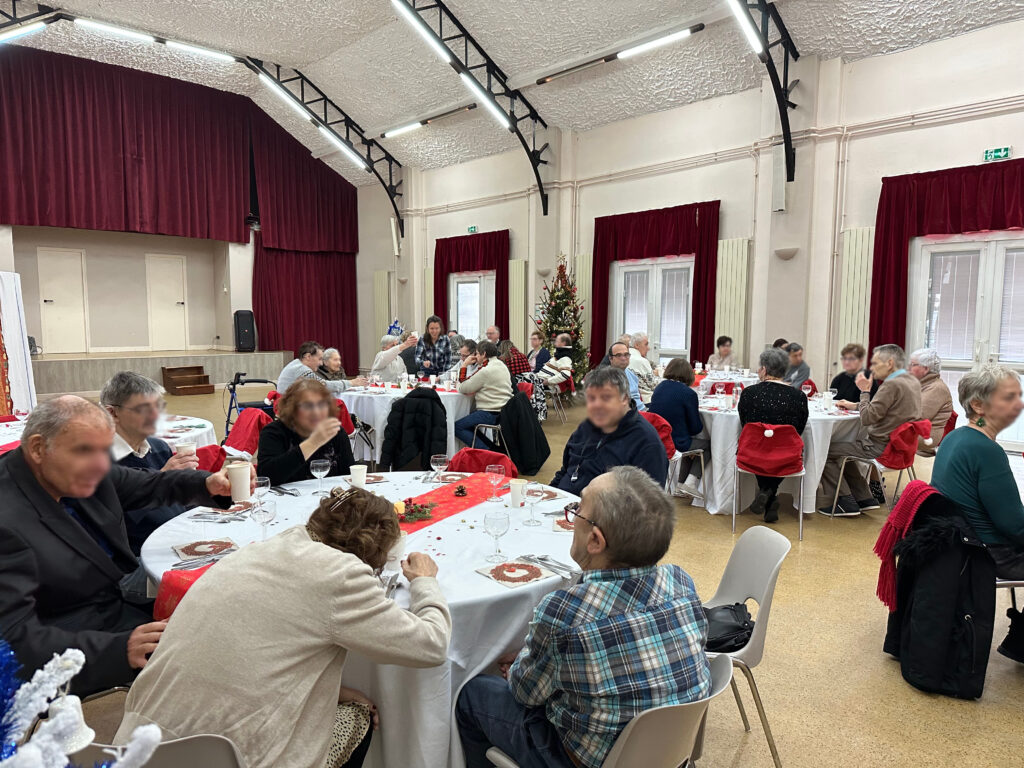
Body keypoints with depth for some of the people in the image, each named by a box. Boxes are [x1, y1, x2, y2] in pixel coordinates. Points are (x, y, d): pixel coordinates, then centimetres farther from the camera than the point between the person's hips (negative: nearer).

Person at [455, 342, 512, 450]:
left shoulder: (485, 371, -17)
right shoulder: (502, 365, 13)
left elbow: (463, 389, -10)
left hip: (491, 414, -10)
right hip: (503, 410, 10)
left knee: (457, 427, -5)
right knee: (466, 423, 21)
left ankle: (487, 450, -9)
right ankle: (491, 447, 13)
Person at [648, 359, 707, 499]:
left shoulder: (659, 387, 4)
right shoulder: (689, 393, -13)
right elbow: (695, 428, -8)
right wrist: (701, 425, 16)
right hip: (677, 444, -6)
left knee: (691, 441, 30)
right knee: (708, 444, 17)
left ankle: (681, 483, 27)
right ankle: (691, 482, 5)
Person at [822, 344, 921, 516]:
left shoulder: (892, 385, -22)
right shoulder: (912, 381, 9)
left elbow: (867, 418, -20)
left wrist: (865, 391, -8)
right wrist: (854, 405, 17)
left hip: (880, 448, -10)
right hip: (897, 443, 10)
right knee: (843, 451, 24)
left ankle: (846, 503, -1)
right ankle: (864, 498, 24)